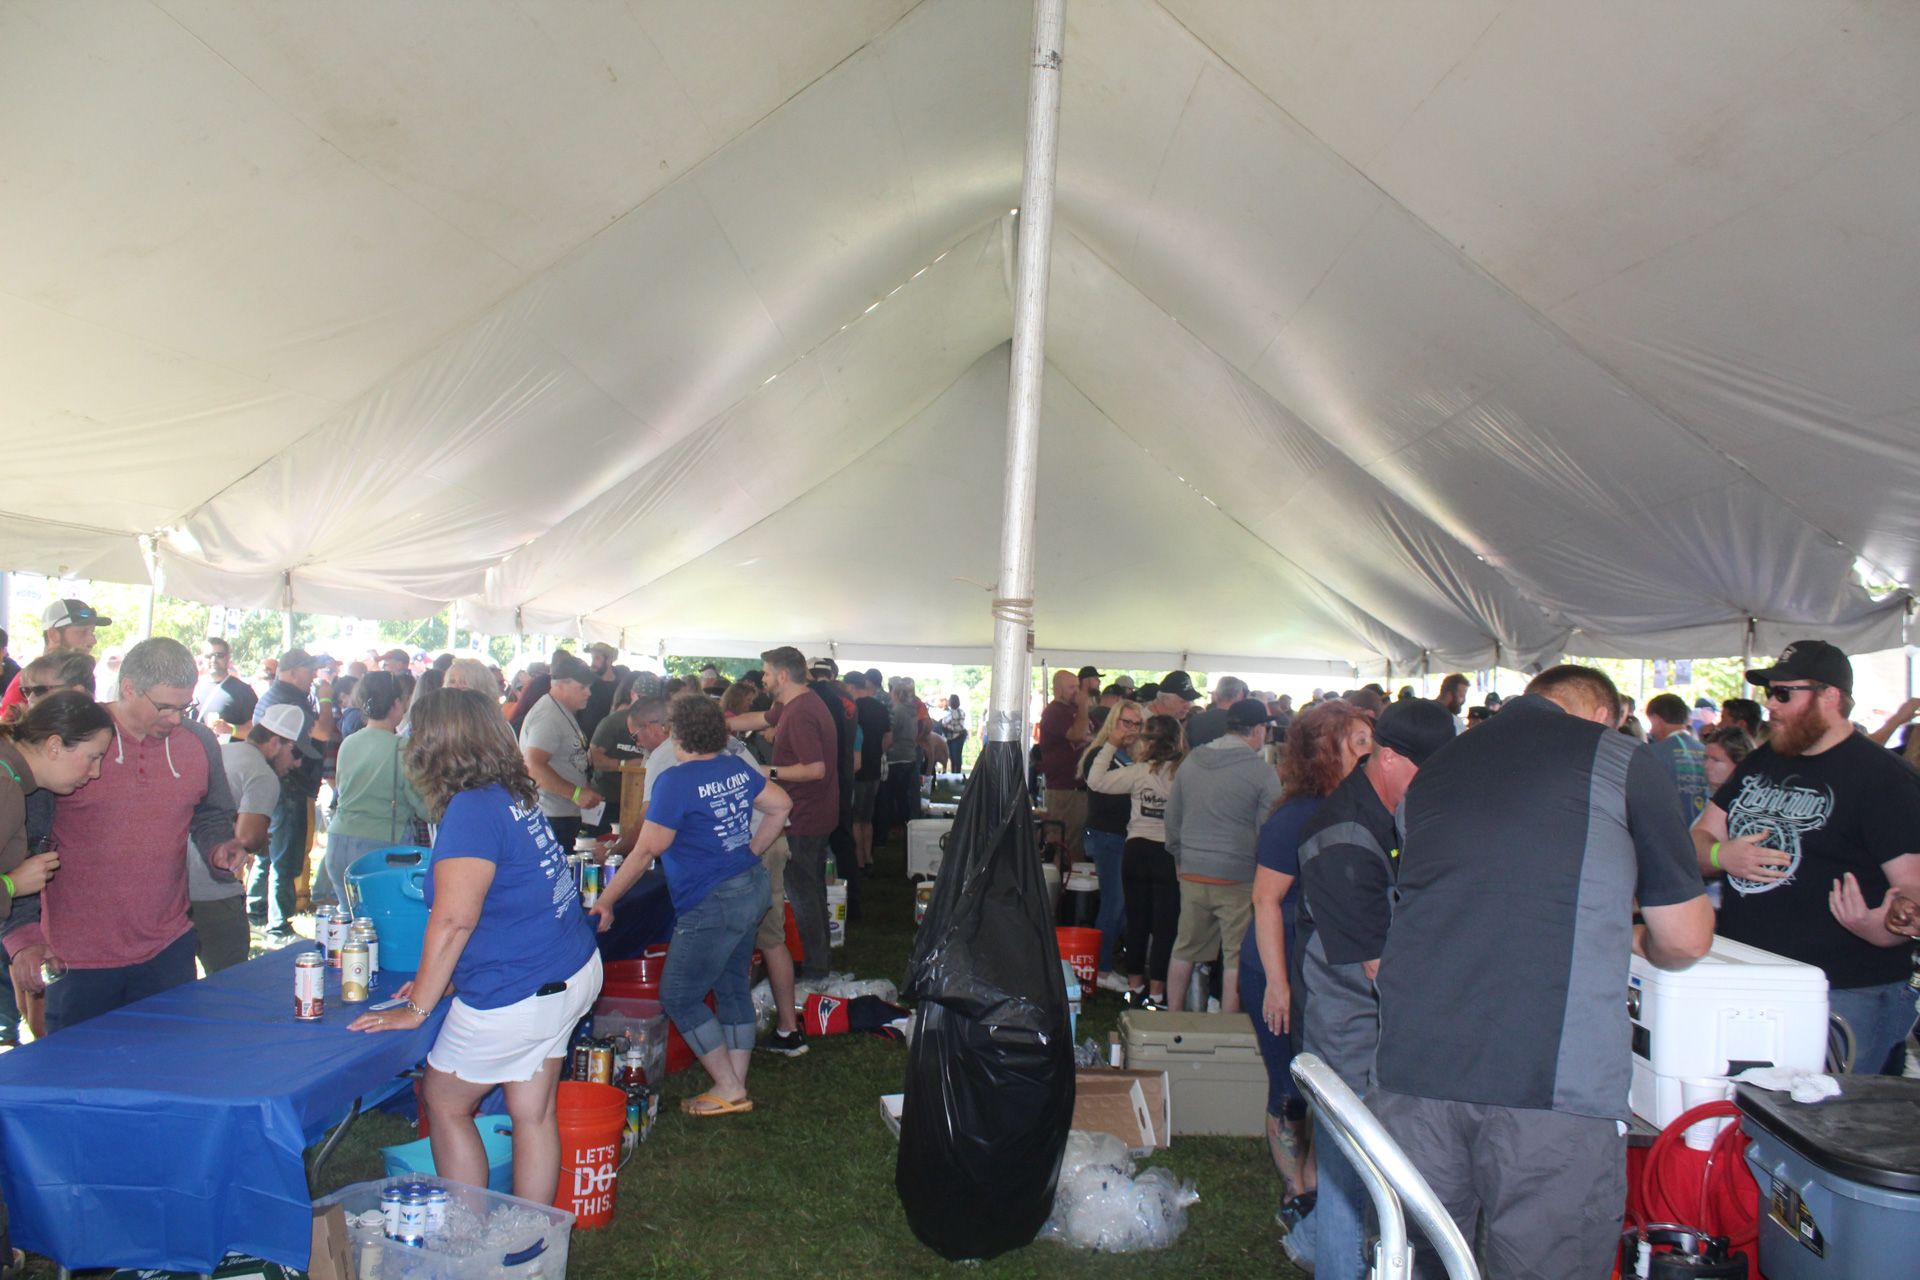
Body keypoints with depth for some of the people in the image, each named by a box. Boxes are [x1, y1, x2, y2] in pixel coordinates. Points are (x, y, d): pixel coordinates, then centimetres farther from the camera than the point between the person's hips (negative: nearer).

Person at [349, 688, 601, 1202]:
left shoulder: (473, 809, -18)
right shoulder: (518, 796, 9)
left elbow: (454, 920, -20)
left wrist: (418, 1009, -10)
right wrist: (445, 981, 18)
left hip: (519, 994, -8)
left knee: (444, 1103, 11)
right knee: (534, 1114, 15)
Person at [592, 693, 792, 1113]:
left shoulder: (676, 781, -16)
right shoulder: (737, 768, 5)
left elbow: (647, 851, -16)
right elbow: (781, 806, 14)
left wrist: (605, 902, -8)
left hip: (712, 905, -9)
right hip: (753, 889, 9)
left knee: (679, 996, 3)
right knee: (732, 988, 16)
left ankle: (729, 1090, 9)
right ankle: (736, 1088, 23)